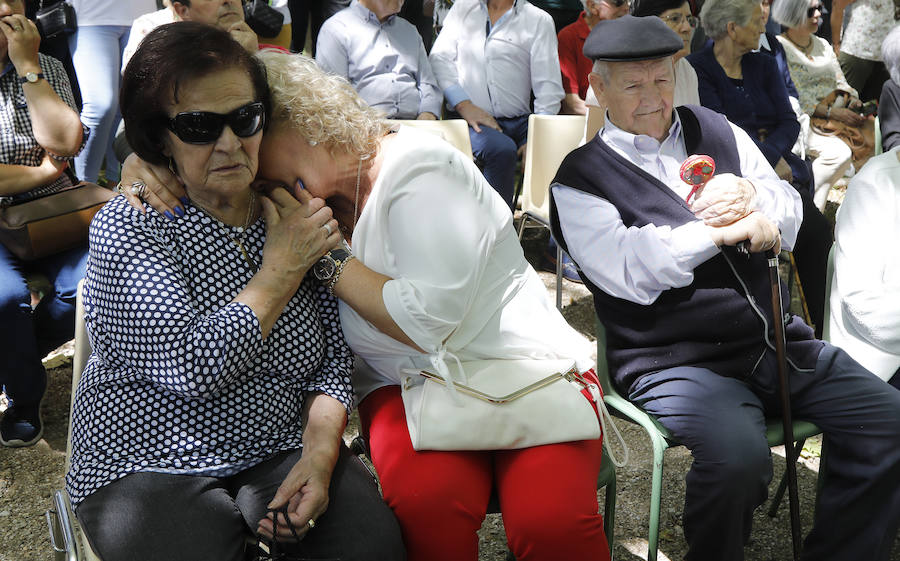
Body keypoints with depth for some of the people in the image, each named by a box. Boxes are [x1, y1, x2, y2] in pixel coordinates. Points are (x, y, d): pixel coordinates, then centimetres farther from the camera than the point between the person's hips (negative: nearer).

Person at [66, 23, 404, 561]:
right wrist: (282, 269, -15)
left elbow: (333, 358, 5)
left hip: (283, 450, 3)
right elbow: (191, 366, -23)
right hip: (150, 464, -2)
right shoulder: (125, 226, -10)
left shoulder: (299, 216, 3)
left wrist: (320, 454, -13)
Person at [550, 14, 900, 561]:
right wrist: (722, 229, -11)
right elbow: (630, 273, -14)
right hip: (675, 361, -6)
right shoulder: (581, 179, -1)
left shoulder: (716, 130, 17)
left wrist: (753, 196, -8)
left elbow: (790, 212, 15)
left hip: (779, 338, 6)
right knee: (738, 455, -32)